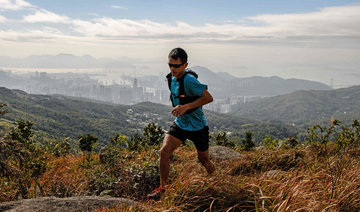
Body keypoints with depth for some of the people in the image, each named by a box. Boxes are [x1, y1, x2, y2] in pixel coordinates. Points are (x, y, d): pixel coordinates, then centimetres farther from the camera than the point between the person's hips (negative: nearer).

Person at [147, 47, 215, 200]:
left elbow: (208, 98, -29)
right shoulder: (172, 77, 0)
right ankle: (162, 188, -1)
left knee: (204, 161, 12)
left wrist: (186, 107, -32)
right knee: (164, 151, -13)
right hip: (179, 123, 6)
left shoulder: (189, 80, -25)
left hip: (197, 126, -6)